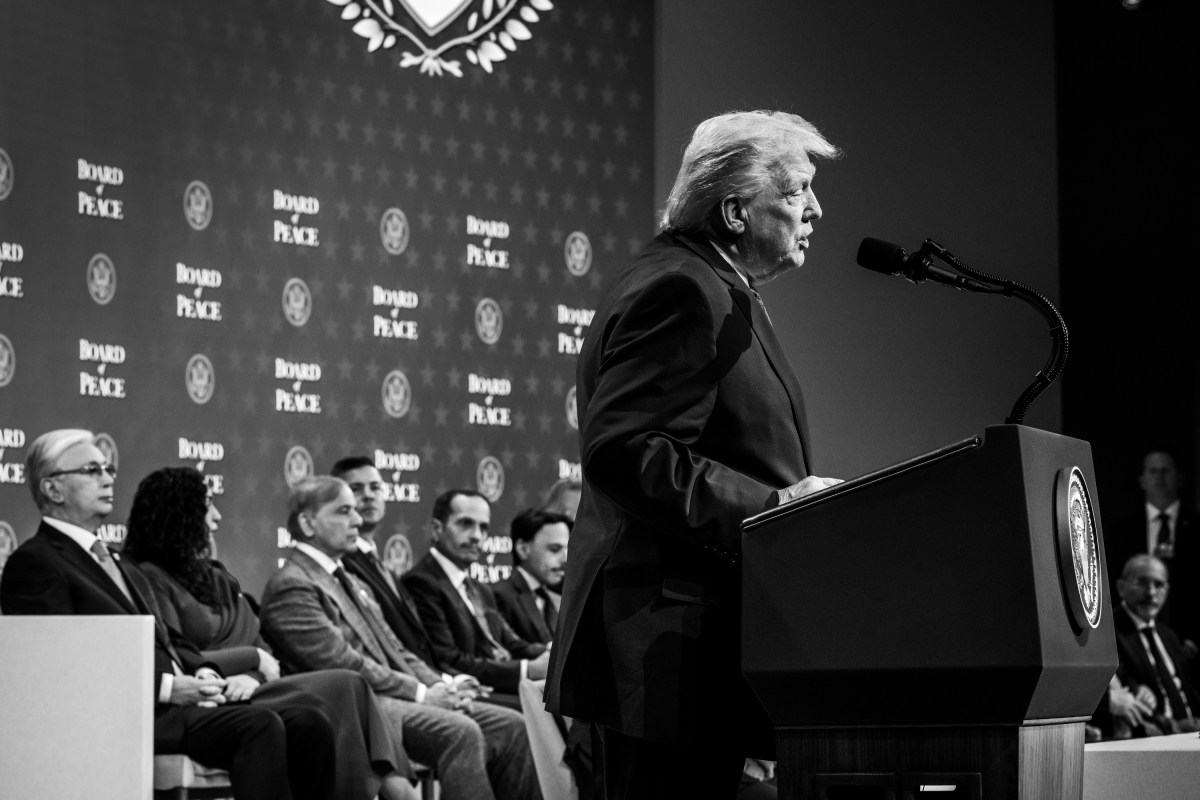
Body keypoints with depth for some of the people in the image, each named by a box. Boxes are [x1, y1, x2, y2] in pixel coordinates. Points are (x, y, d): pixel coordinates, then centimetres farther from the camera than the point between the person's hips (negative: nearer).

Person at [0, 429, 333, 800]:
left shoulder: (118, 563, 28)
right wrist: (166, 687, -16)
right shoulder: (33, 563, -2)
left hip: (181, 700, 9)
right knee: (262, 726, -29)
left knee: (308, 725, -11)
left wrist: (202, 672, 3)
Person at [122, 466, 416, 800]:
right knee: (345, 687, -24)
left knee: (348, 687, -21)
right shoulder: (152, 580, 0)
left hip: (249, 691, 7)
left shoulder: (218, 578, 24)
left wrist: (253, 677, -8)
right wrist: (253, 658, -2)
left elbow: (264, 651, 15)